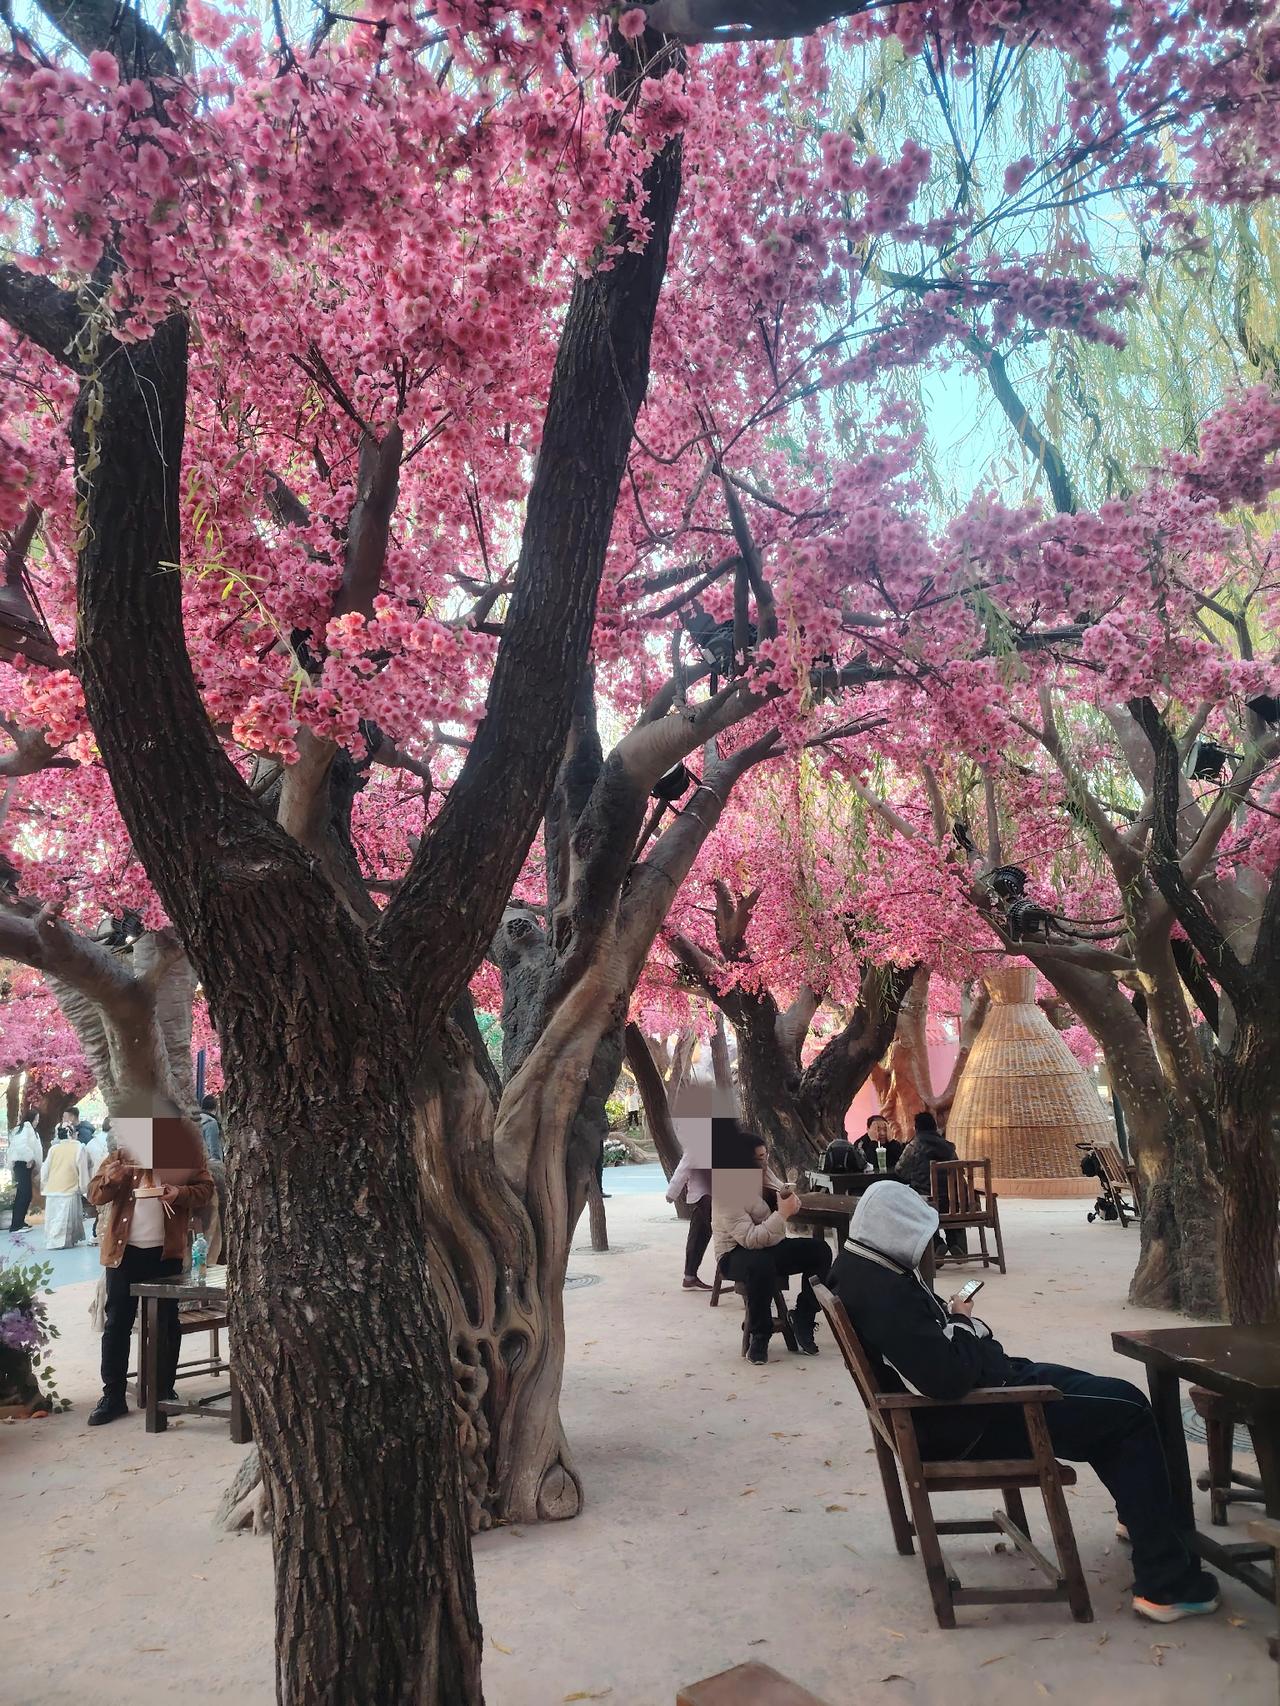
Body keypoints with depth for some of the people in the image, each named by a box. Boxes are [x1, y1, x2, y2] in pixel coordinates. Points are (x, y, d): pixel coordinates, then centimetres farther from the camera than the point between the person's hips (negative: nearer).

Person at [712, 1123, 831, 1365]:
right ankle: (758, 1336, -18)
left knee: (820, 1250, -10)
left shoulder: (761, 1174, -4)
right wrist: (782, 1214, -32)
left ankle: (802, 1321, -1)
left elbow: (787, 1197, 12)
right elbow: (750, 1239, -36)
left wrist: (790, 1200, -13)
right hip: (736, 1255, -8)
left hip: (769, 1246, 8)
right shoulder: (726, 1193, -27)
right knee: (762, 1264, -41)